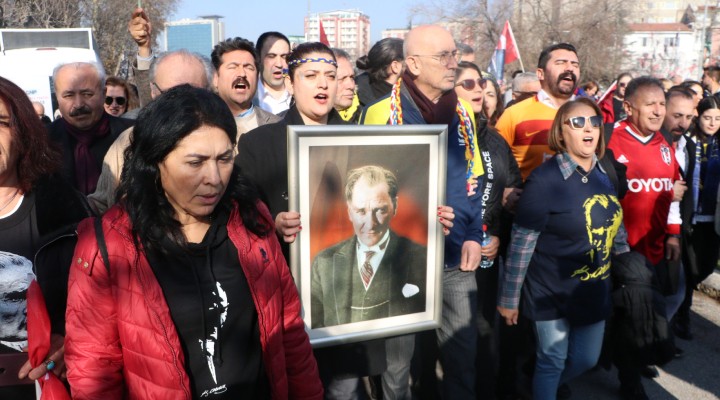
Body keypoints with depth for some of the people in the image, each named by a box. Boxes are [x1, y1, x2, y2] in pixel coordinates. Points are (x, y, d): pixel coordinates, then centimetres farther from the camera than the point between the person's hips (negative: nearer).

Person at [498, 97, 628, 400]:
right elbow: (521, 244, -19)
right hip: (551, 292, -6)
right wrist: (509, 298, -15)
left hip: (594, 290, 7)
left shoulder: (605, 173, 1)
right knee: (552, 362, 8)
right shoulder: (545, 178, -20)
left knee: (586, 360, 19)